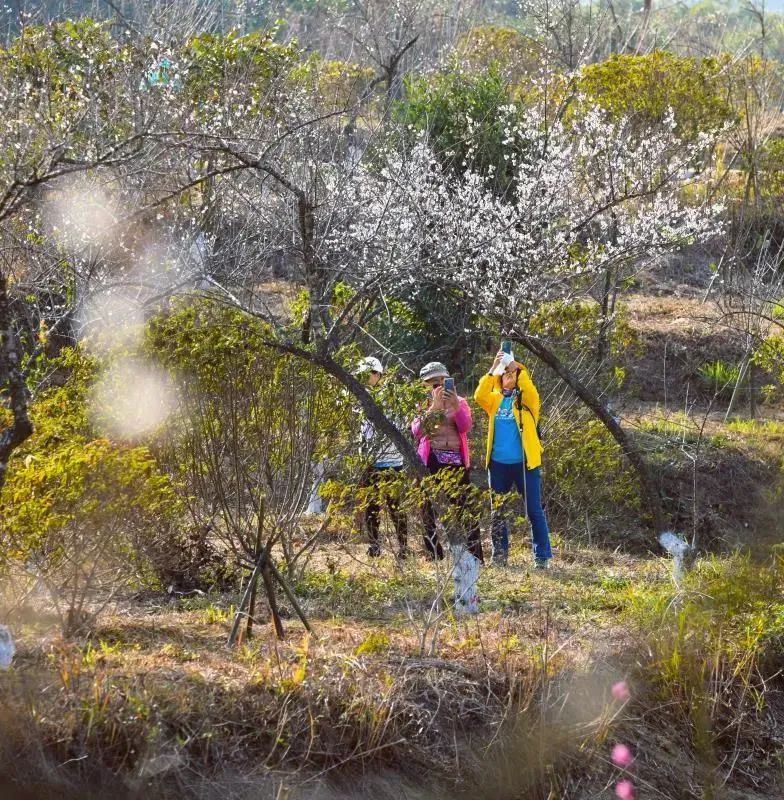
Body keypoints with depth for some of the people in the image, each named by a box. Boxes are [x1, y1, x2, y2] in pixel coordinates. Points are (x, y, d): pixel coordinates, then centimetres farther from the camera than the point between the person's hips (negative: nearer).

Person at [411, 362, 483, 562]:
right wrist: (433, 407, -18)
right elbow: (416, 431, -9)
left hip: (457, 460, 1)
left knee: (465, 508, -4)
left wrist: (456, 406, -20)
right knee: (430, 510, 0)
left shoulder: (460, 402, 13)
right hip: (432, 461, -1)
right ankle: (434, 558, 6)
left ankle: (475, 558, -2)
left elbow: (465, 427, -5)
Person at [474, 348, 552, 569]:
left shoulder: (527, 400, 2)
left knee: (534, 510, -1)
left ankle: (542, 556, 1)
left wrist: (518, 368, -29)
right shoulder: (495, 400, 8)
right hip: (498, 463, 3)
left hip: (524, 463, -3)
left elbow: (530, 390, -21)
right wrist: (492, 369, -19)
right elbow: (479, 395, -11)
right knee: (497, 511, 9)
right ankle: (499, 553, 18)